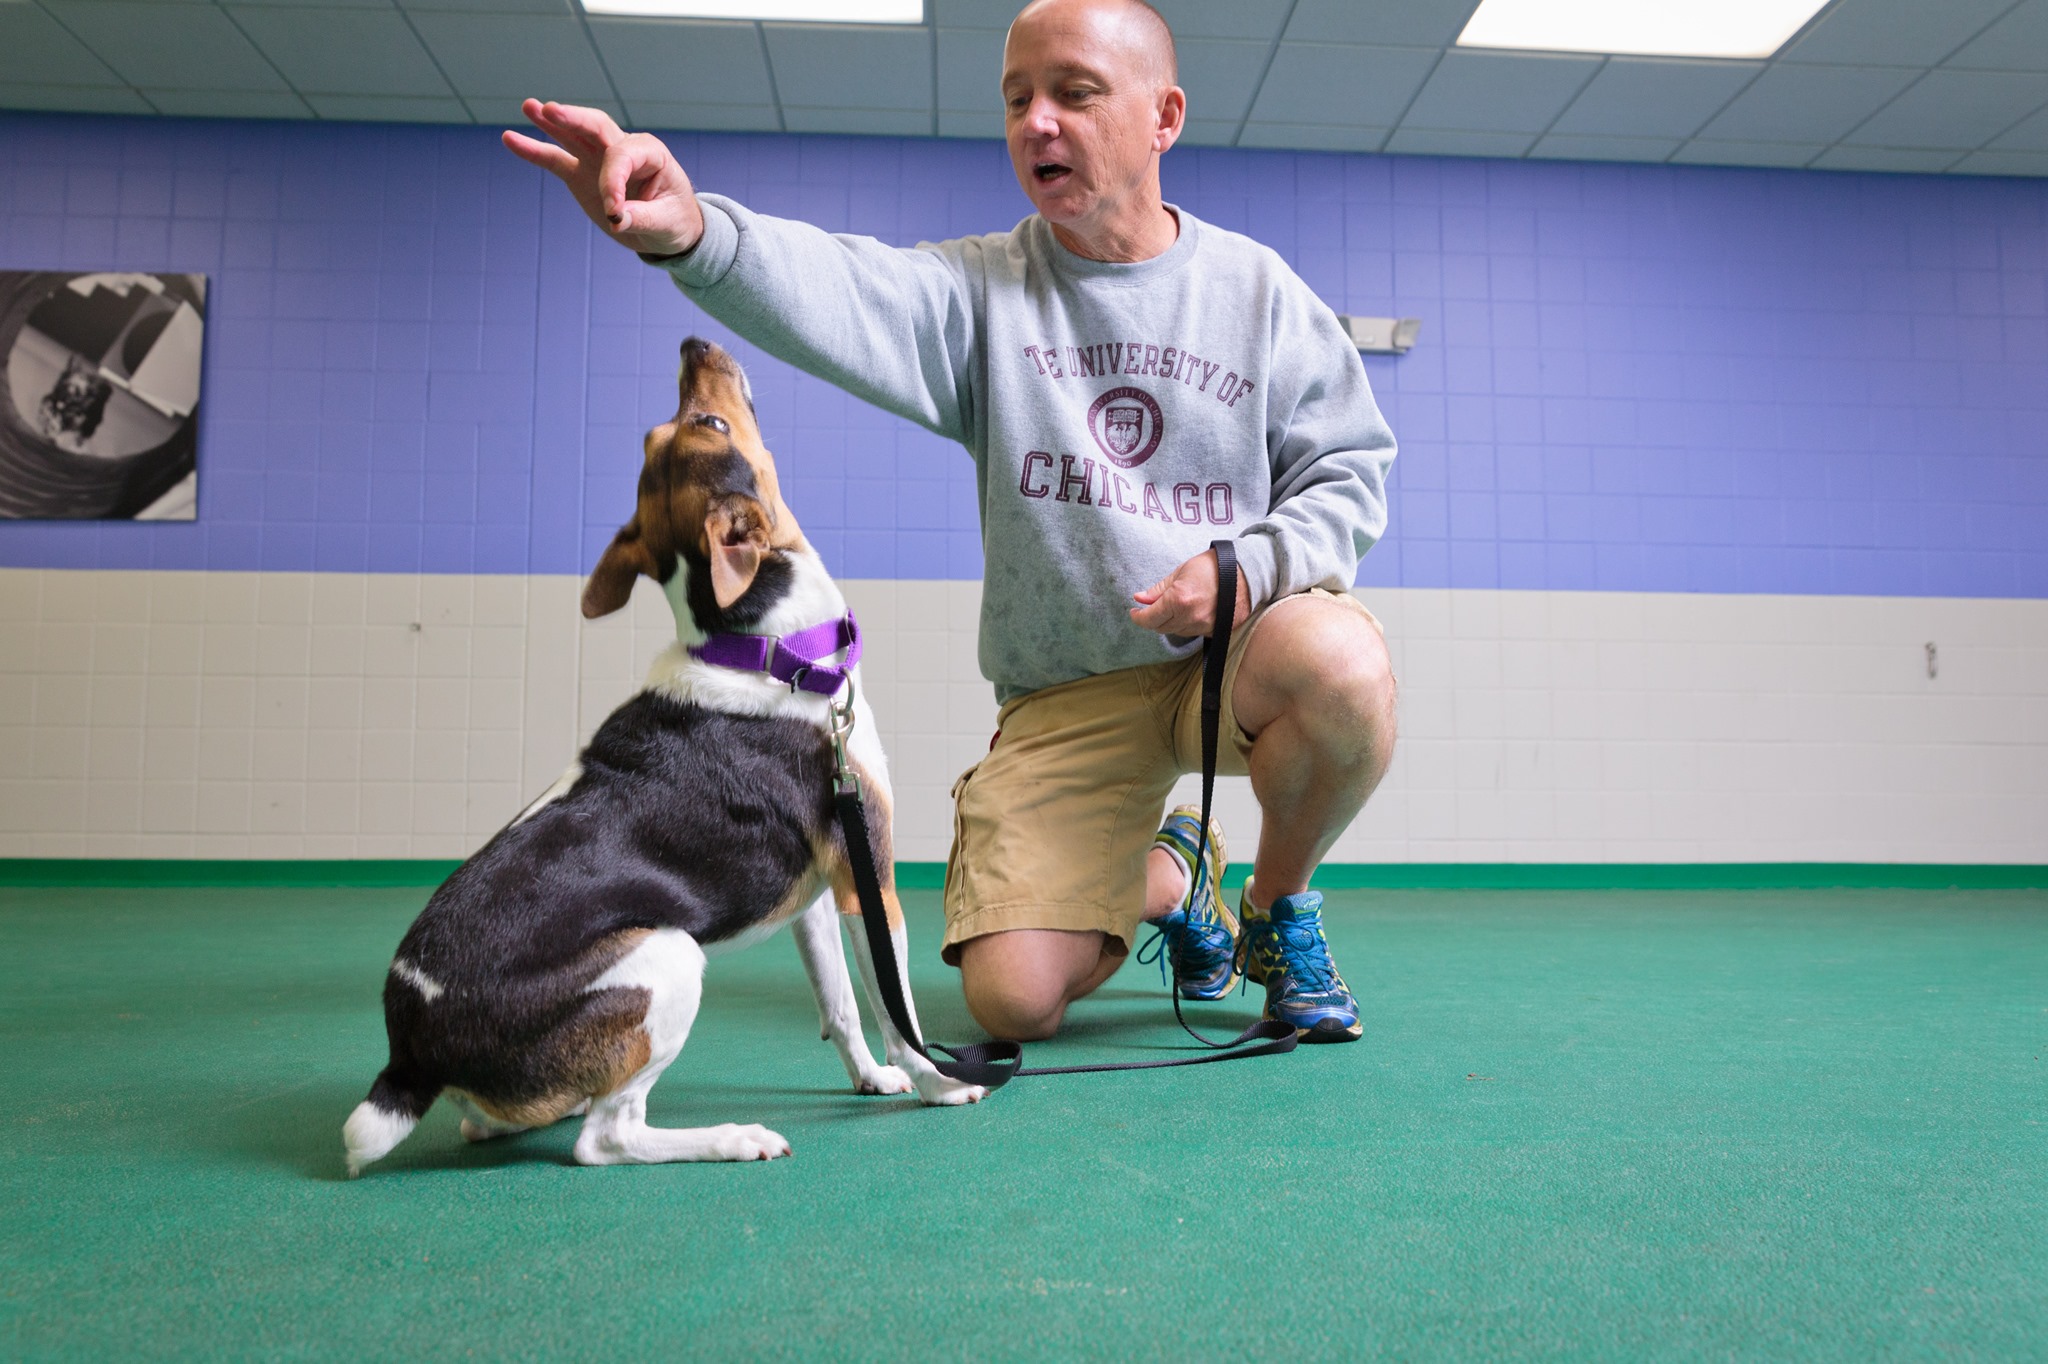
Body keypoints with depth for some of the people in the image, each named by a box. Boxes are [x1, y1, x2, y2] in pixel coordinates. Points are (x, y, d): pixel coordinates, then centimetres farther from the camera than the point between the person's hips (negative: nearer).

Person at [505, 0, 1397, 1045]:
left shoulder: (1257, 288, 3)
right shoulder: (983, 289, 1)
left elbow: (1349, 473, 4)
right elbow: (838, 295, -20)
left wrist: (1247, 568, -17)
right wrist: (686, 232, -42)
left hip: (1231, 647, 0)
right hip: (1065, 695, 1)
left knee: (1339, 661, -36)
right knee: (1013, 1000, -12)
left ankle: (1278, 904, -3)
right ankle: (1170, 876, 24)